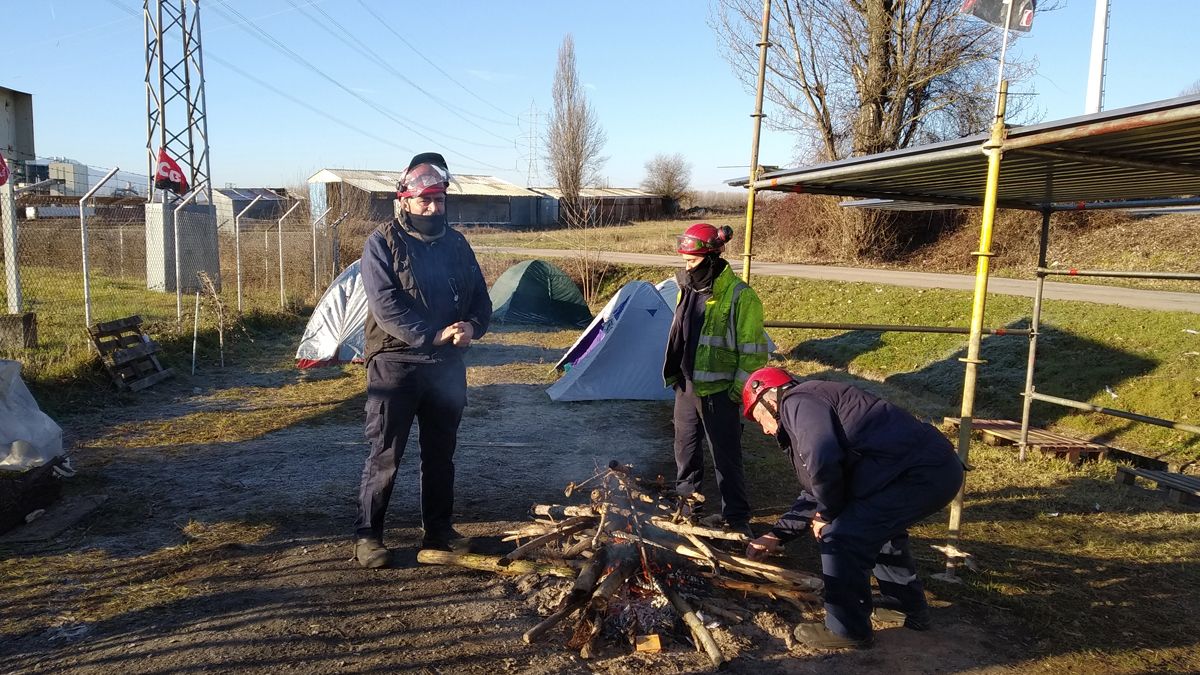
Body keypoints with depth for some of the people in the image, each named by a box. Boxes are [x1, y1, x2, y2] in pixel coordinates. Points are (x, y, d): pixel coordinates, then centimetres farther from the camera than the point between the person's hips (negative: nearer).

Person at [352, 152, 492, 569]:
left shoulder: (456, 244, 9)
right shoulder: (382, 244, -7)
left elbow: (481, 298, 10)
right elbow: (386, 308, -17)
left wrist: (472, 327, -13)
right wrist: (435, 335, -24)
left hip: (447, 366, 5)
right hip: (396, 365, -5)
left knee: (441, 454, 14)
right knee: (385, 455, 1)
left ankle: (439, 531, 27)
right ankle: (367, 535, 15)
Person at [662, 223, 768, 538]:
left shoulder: (739, 297, -16)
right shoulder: (689, 289, 7)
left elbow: (753, 351, -14)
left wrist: (738, 391, -14)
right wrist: (674, 374, 17)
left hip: (718, 391, -7)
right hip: (687, 386, 7)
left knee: (726, 455, 1)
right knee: (685, 444, 20)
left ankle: (736, 516, 13)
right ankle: (686, 491, 40)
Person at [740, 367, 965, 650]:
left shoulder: (796, 402, -6)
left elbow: (822, 462, -24)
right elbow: (815, 492, 32)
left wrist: (827, 514, -5)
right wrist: (777, 535, 29)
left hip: (920, 474, -11)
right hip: (938, 467, 11)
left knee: (840, 539, -5)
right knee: (877, 527, 31)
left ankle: (847, 630, 11)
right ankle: (908, 607, 44)